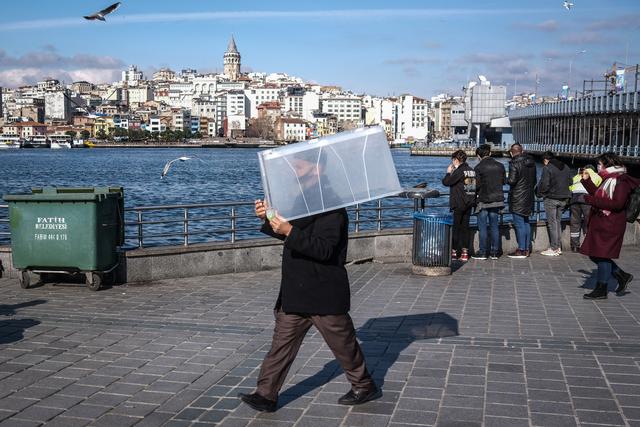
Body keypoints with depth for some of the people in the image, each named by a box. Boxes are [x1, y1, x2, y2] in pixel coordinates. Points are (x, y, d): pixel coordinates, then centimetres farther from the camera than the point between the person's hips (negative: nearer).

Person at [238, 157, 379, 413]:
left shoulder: (332, 208, -17)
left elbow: (324, 249, -28)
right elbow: (284, 233, 23)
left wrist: (290, 231, -35)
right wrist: (269, 218, 4)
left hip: (324, 294, -8)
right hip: (295, 293, 9)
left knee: (343, 344, 8)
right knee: (282, 343, 6)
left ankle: (364, 387, 28)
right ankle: (266, 395, 11)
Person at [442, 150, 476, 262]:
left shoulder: (459, 171, -15)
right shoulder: (472, 170, 8)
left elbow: (446, 182, -17)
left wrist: (448, 172, 1)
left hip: (458, 204, -7)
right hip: (469, 203, 7)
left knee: (456, 227, 2)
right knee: (465, 227, 10)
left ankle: (454, 252, 6)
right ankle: (465, 252, 9)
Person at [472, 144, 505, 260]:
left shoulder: (478, 168, -10)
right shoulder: (500, 166, 5)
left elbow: (477, 185, -12)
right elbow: (503, 181, 10)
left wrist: (475, 196, 5)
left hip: (483, 200, -5)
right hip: (497, 199, 5)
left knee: (482, 227, 1)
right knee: (494, 226, 10)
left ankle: (482, 252, 1)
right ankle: (494, 252, 11)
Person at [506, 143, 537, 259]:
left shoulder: (514, 163, -16)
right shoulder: (531, 162, 9)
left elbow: (512, 181, -21)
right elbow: (534, 180, 14)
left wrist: (507, 179, -1)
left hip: (518, 198, -8)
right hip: (529, 197, 8)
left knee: (519, 224, -4)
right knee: (526, 222, 15)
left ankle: (521, 250, -2)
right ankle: (527, 249, 20)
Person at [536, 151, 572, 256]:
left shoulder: (547, 168, -13)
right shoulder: (566, 167, 9)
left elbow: (544, 184, -18)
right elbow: (570, 182, 13)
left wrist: (540, 193, -2)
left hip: (551, 199, -7)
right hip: (563, 199, 7)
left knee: (552, 223, -1)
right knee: (558, 222, 16)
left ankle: (554, 248, 1)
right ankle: (559, 247, 18)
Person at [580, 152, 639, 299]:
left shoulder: (621, 181, -14)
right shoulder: (608, 179, 16)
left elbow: (617, 204, -22)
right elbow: (598, 195, 22)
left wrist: (592, 200, -22)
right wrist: (587, 180, 16)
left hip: (610, 225, -9)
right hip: (600, 223, 9)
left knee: (603, 255, -2)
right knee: (595, 255, 11)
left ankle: (601, 290, 9)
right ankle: (622, 276, 23)